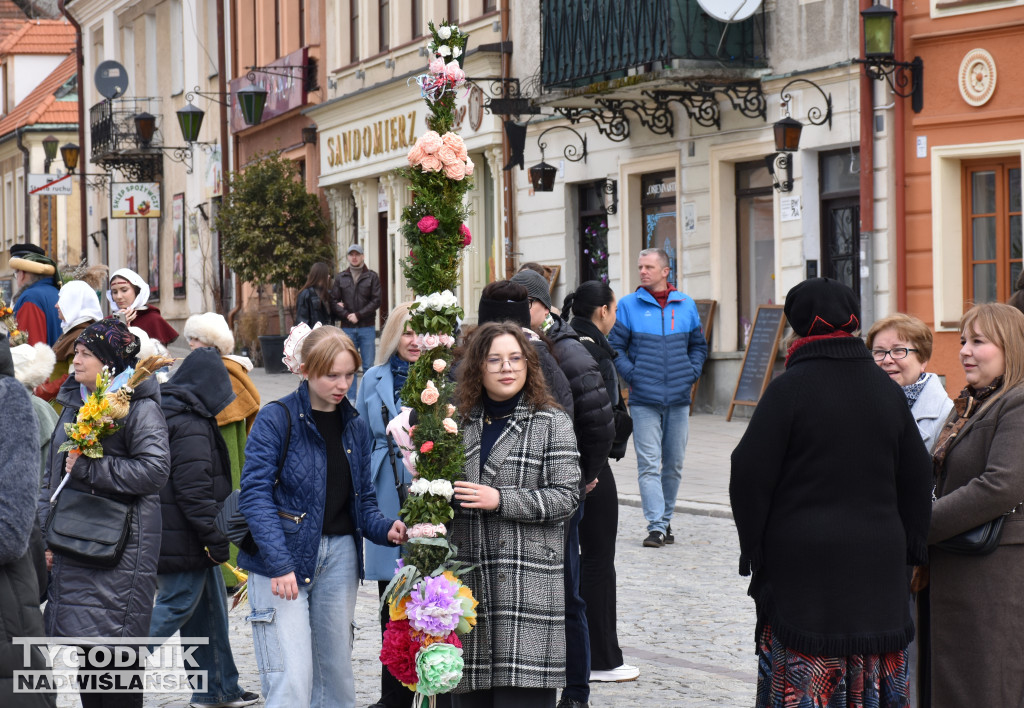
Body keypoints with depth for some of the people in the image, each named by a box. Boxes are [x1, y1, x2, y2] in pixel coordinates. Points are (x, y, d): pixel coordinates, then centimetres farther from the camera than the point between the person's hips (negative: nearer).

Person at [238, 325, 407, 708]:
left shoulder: (355, 425, 10)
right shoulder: (276, 420, -8)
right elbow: (255, 493, -14)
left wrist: (383, 528, -6)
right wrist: (278, 564, -22)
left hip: (339, 553, 6)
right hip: (282, 553, -6)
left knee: (336, 670, 10)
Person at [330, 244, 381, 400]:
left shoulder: (372, 277, 4)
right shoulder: (340, 278, 9)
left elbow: (376, 301, -3)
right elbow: (334, 301, 4)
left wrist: (358, 315, -11)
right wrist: (347, 315, -11)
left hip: (367, 327, -2)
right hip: (347, 327, 2)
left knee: (368, 366, -1)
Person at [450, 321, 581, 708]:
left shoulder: (552, 423, 1)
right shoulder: (460, 422, 13)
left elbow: (565, 496, -7)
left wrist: (500, 500, -14)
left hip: (528, 583, -4)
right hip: (467, 577, 4)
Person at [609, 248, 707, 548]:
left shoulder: (686, 306, 8)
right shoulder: (628, 305, 1)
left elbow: (698, 345, 18)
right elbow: (615, 346, 4)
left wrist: (691, 373, 4)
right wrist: (632, 375, -7)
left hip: (679, 399, 3)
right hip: (644, 399, -3)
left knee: (674, 464, 9)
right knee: (649, 465, -9)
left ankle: (666, 520, 23)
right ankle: (656, 526, -10)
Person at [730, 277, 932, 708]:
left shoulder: (789, 388, -9)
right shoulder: (886, 390, 9)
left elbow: (750, 474, -9)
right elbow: (917, 477, 14)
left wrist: (753, 548, 0)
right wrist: (910, 550, 20)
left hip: (801, 559, -5)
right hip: (877, 561, 5)